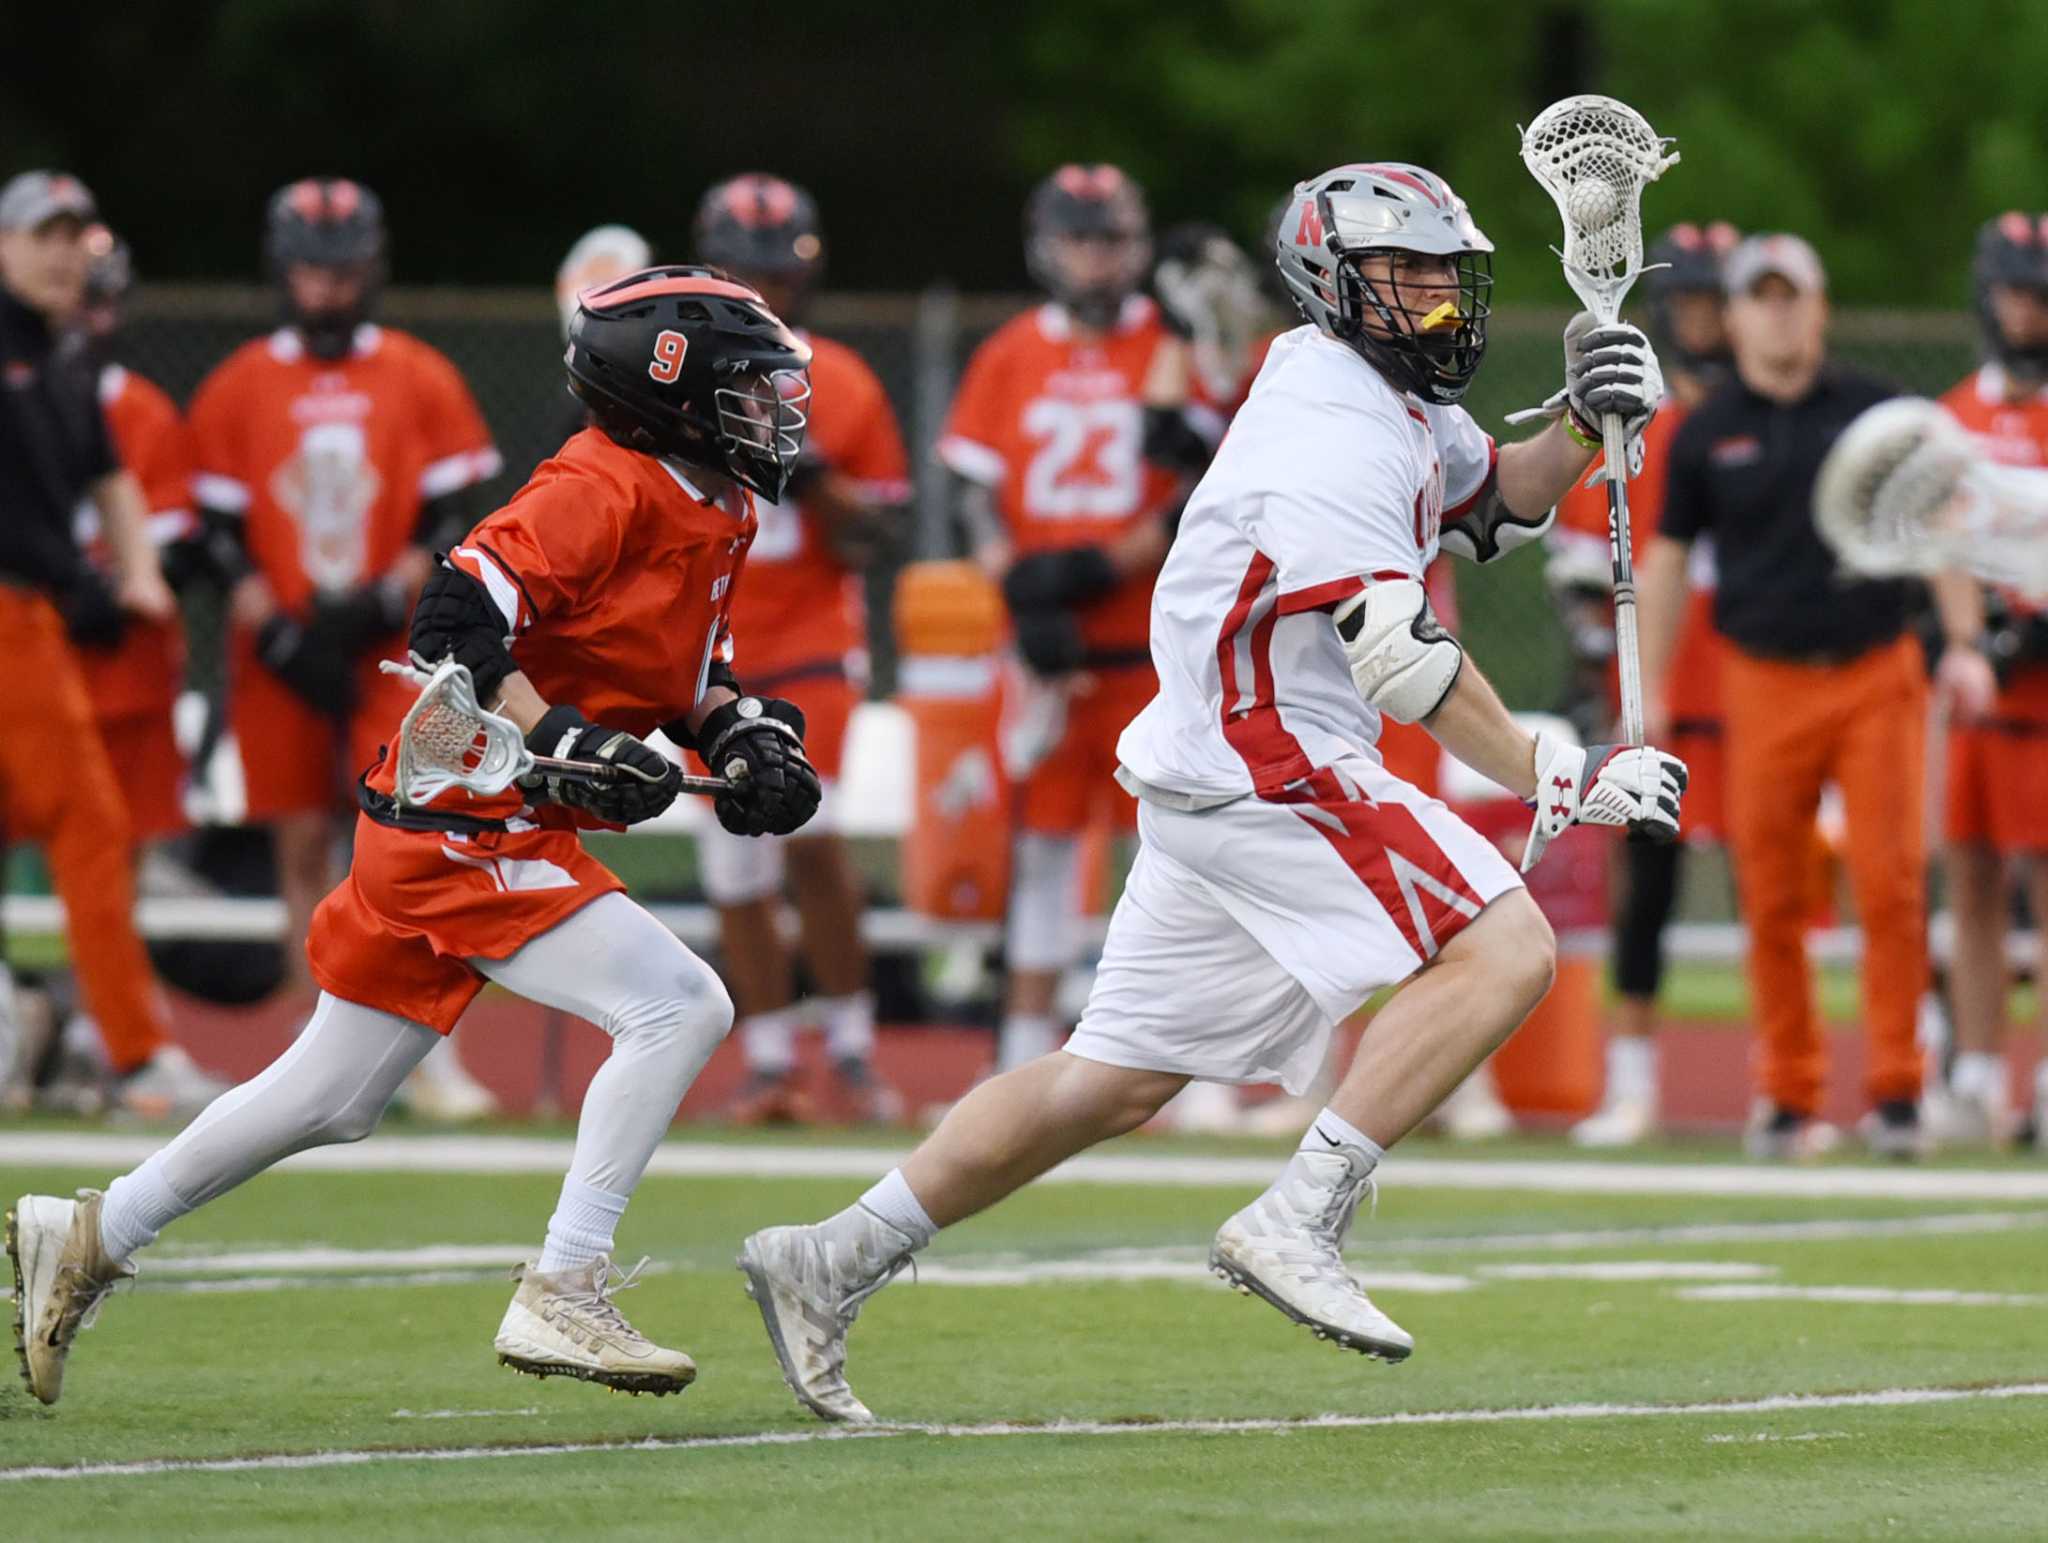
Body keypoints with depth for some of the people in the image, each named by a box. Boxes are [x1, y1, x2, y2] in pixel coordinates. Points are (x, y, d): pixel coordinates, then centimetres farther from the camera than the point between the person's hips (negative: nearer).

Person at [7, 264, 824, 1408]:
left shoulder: (718, 516, 12)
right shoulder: (605, 488, -18)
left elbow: (687, 674, 24)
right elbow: (456, 619, -24)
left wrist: (740, 733, 4)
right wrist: (559, 740, -31)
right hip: (468, 828, -10)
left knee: (332, 1102, 16)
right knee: (681, 1005, -19)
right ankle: (561, 1297, -19)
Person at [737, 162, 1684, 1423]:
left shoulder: (1389, 396, 14)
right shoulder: (1330, 432, -17)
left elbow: (1492, 508, 27)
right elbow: (1402, 656, -21)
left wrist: (1584, 422, 8)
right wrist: (1558, 783, -18)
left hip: (1220, 775, 10)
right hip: (1265, 766, -10)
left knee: (1119, 1082, 14)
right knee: (1506, 950, -18)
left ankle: (832, 1266, 18)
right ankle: (1298, 1223, -22)